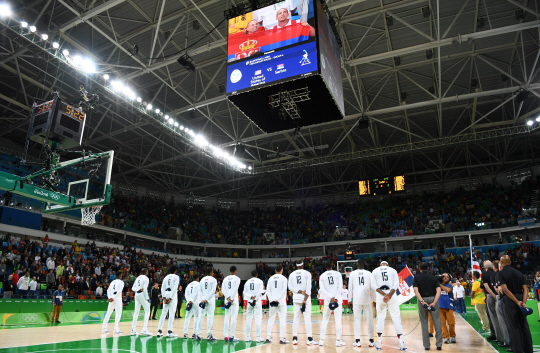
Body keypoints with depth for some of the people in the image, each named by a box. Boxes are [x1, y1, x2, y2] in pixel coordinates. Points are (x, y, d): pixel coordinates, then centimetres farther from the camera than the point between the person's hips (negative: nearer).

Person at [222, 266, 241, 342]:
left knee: (227, 317, 9)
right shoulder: (237, 278, -2)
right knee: (234, 318, -2)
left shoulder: (225, 278, 13)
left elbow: (223, 289, 4)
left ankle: (226, 336, 9)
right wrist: (231, 299, -13)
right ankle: (232, 336, -4)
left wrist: (228, 298, -3)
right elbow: (235, 289, -13)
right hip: (234, 300, -5)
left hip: (227, 299, 5)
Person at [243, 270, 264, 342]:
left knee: (248, 319, 8)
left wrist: (251, 297, -9)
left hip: (249, 301, 4)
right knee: (258, 319, -3)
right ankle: (258, 337, -5)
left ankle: (247, 337, 11)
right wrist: (255, 299, -13)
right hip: (257, 302, -4)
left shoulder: (247, 282, 11)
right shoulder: (260, 281, 1)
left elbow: (245, 292, 2)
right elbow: (260, 291, -11)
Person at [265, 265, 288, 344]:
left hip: (272, 302, 4)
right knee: (282, 319, 1)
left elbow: (268, 290, 5)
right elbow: (284, 290, -13)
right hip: (281, 302, -4)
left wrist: (271, 299, -1)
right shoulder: (283, 278, -3)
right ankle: (282, 338, -2)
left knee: (271, 319, 12)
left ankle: (268, 337, 11)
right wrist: (278, 299, -14)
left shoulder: (271, 278, 10)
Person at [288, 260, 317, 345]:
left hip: (296, 297, 3)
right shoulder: (307, 273, -2)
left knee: (296, 317, 8)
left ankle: (295, 338, 7)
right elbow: (308, 287, -12)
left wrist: (299, 291, -9)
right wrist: (305, 299, -15)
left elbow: (290, 287, -2)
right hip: (305, 297, -3)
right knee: (307, 317, 0)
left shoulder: (292, 274, 8)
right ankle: (310, 339, -1)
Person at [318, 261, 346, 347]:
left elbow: (322, 290, -3)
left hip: (327, 300, 2)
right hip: (337, 299, -2)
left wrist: (331, 297, -10)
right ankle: (338, 341, -1)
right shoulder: (337, 274, 3)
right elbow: (340, 287, -7)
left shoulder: (322, 276, 7)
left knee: (325, 320, 10)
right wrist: (336, 298, -13)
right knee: (338, 320, 1)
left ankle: (321, 340, 8)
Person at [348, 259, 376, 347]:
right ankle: (371, 341, 12)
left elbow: (350, 287, 5)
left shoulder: (352, 273, 6)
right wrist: (374, 300, 9)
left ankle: (357, 341, 0)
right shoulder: (369, 273, 7)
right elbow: (372, 288, 5)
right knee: (369, 319, 9)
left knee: (357, 319, 4)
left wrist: (349, 300, 10)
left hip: (356, 300, 0)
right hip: (367, 299, 1)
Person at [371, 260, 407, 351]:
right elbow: (396, 285, -4)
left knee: (380, 318, 9)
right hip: (392, 295, -1)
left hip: (380, 296, 1)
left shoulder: (375, 271, 9)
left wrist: (384, 294, -13)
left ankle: (379, 343, 8)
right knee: (396, 318, 5)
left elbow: (374, 285, -4)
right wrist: (389, 295, -14)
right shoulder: (393, 270, 8)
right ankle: (401, 343, 2)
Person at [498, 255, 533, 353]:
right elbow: (525, 289, 0)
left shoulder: (501, 273, -6)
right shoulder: (518, 273, 10)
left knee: (514, 326, 1)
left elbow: (506, 290, -16)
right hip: (520, 297, 5)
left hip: (510, 300, -5)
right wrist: (524, 302, -8)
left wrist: (517, 302, -12)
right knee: (524, 325, 12)